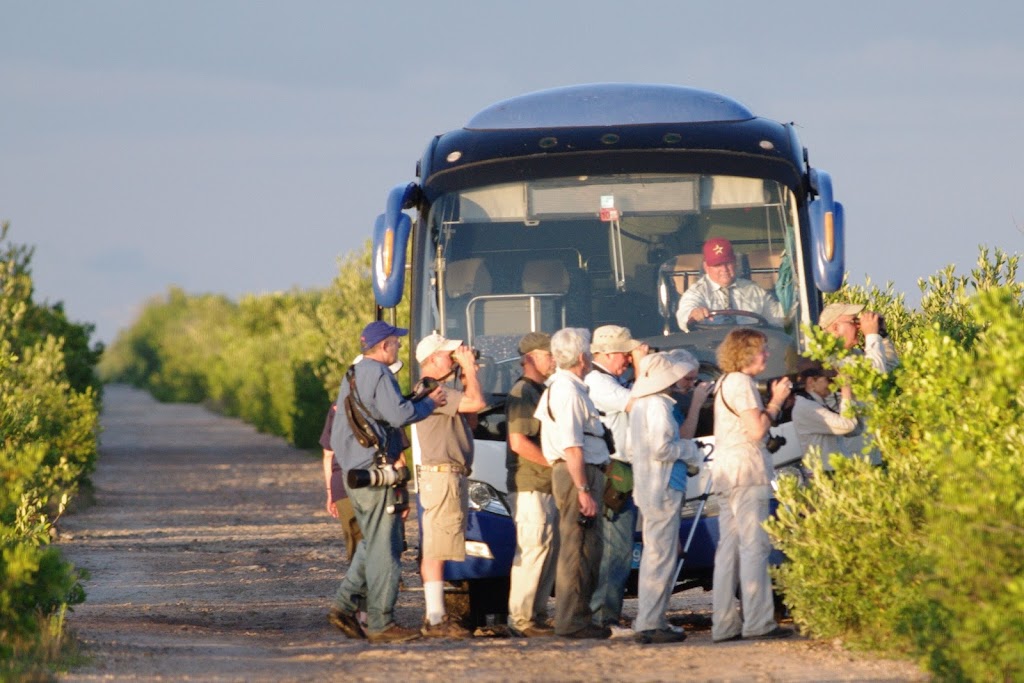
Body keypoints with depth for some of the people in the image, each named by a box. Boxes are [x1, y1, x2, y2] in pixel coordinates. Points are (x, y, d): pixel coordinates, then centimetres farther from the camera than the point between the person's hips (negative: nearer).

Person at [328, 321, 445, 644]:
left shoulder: (351, 376, 19)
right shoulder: (379, 374, -12)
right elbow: (399, 413, -24)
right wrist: (430, 402, -7)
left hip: (354, 472, 10)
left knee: (371, 544, 18)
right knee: (384, 548, -6)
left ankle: (345, 604, 8)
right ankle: (381, 623, -5)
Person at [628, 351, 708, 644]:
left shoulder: (643, 403, 15)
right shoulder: (658, 405, -16)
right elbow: (661, 449, -23)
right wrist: (690, 449, -6)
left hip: (649, 487, 11)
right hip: (663, 488, -11)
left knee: (654, 553, 16)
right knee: (661, 556, -8)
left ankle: (649, 622, 21)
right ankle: (650, 624, -9)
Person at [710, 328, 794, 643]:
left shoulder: (727, 382, 22)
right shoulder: (740, 383, -10)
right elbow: (757, 430, -16)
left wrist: (774, 403, 14)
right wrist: (777, 401, -4)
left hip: (727, 474, 10)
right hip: (745, 470, -10)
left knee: (729, 547, 7)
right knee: (754, 546, -11)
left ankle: (724, 624, 6)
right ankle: (758, 622, -14)